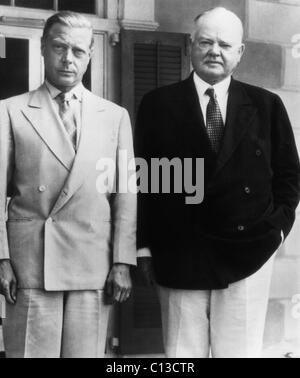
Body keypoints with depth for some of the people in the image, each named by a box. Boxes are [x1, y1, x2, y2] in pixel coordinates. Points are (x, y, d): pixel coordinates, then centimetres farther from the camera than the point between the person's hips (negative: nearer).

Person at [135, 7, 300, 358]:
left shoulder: (266, 105, 7)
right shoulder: (158, 104, 3)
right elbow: (142, 178, 4)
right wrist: (144, 245, 1)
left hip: (246, 253, 1)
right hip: (179, 257, 0)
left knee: (241, 351, 4)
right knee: (181, 354, 4)